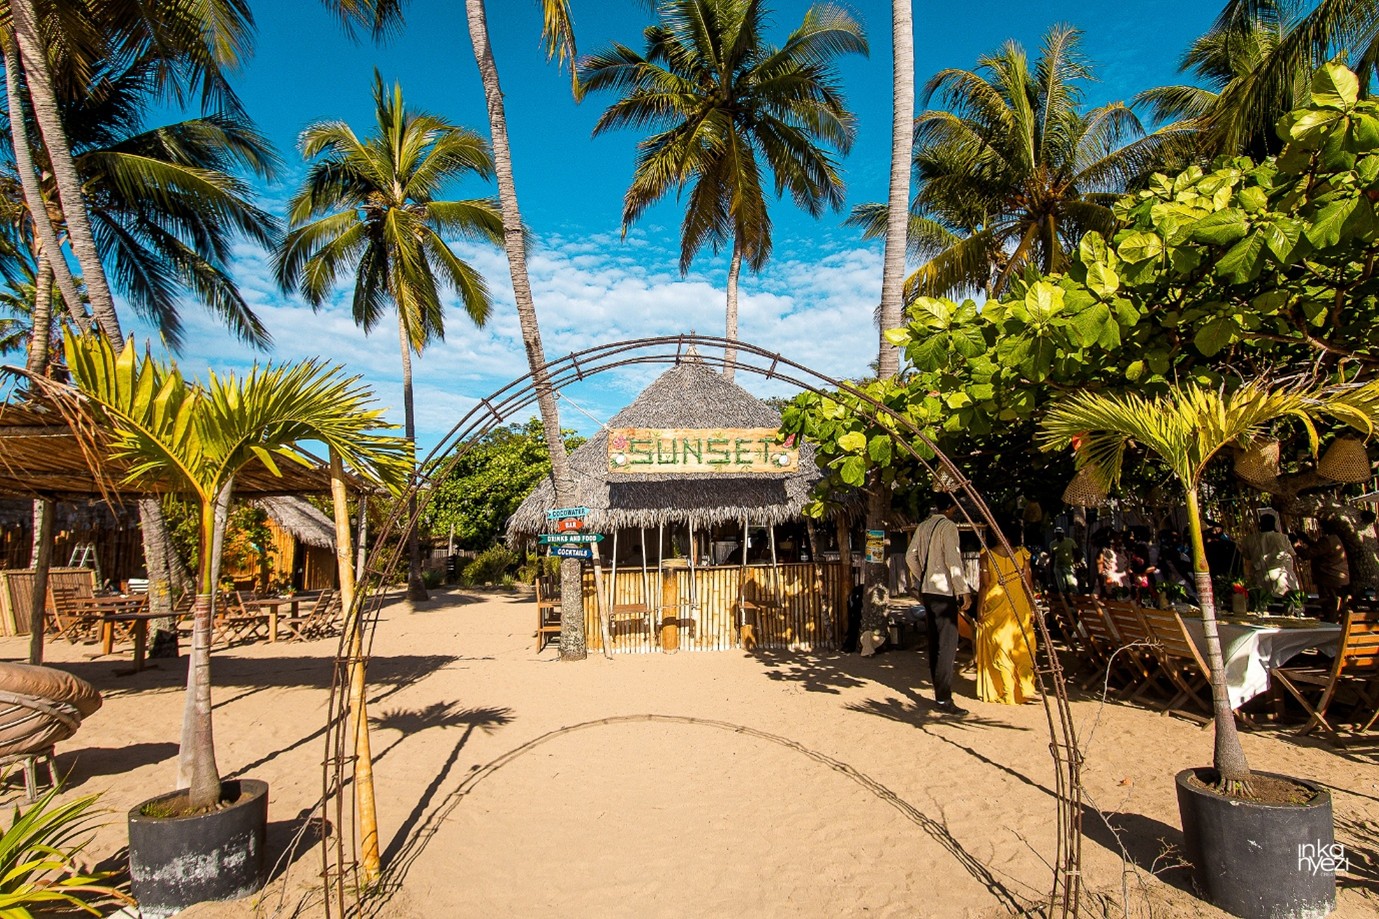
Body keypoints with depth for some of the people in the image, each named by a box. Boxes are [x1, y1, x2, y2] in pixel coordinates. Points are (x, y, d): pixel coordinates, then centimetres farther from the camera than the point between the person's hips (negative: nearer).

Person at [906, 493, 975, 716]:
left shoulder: (923, 526, 13)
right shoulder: (948, 526, -10)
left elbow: (910, 556, 14)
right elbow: (952, 560, -18)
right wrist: (964, 590, -16)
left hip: (927, 590, 8)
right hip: (943, 591, -8)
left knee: (935, 643, 13)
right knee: (947, 645, -7)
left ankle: (939, 691, 20)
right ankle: (943, 699, -8)